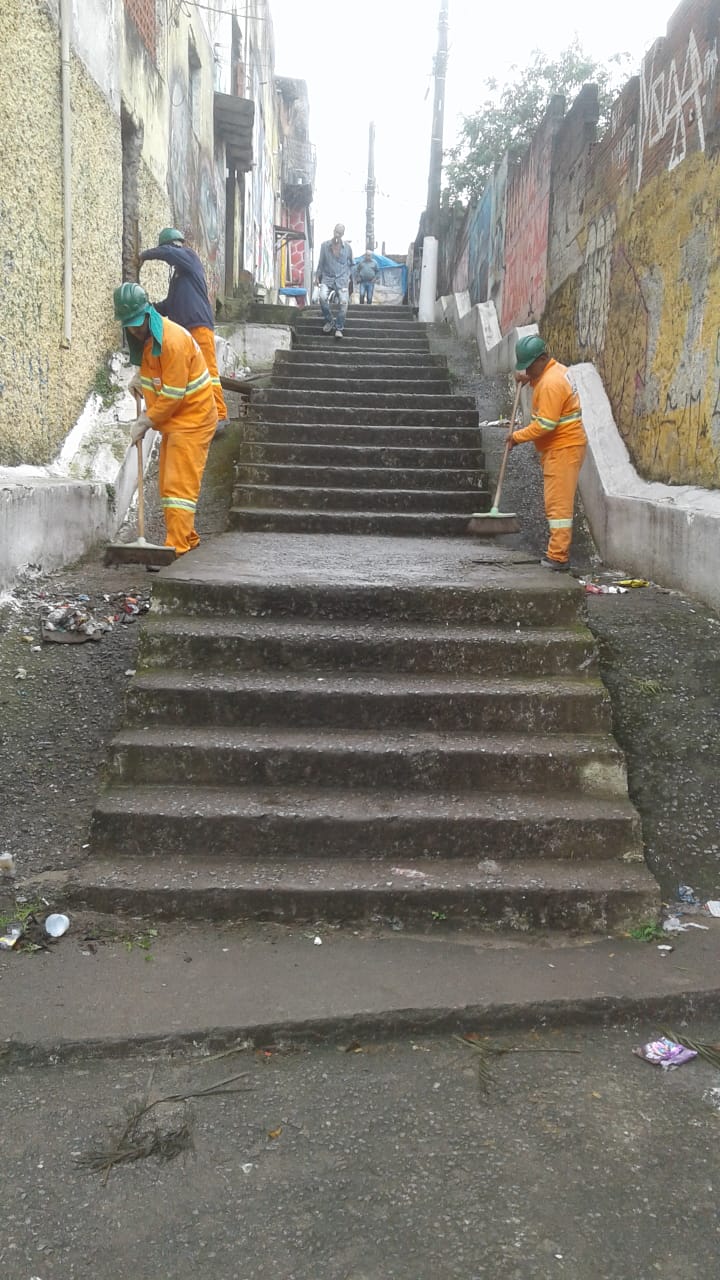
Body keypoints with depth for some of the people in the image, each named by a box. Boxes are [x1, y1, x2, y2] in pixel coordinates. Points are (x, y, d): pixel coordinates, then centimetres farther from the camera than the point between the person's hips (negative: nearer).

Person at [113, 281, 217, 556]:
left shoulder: (172, 340, -24)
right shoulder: (143, 335, 5)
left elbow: (173, 395, -23)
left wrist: (147, 421, -15)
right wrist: (142, 377, 6)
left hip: (193, 418, -10)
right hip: (172, 419, 10)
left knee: (180, 482, -13)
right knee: (168, 481, 12)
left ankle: (177, 545, -13)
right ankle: (187, 537, 21)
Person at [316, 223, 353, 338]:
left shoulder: (347, 247, 3)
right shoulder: (325, 245, 1)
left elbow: (350, 264, 14)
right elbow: (321, 262, 10)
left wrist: (350, 279, 14)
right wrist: (318, 276, 7)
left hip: (342, 278, 0)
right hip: (327, 277, 0)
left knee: (343, 301, -16)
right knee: (323, 297, -25)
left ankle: (339, 328, -6)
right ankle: (329, 321, -5)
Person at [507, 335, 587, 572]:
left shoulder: (551, 383, -20)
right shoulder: (556, 369, 12)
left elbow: (545, 424, -24)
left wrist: (518, 436, -13)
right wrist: (529, 378, 18)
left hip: (563, 448, -11)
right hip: (561, 447, 11)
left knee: (558, 503, -11)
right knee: (558, 502, 12)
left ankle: (558, 558, -10)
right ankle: (558, 553, 17)